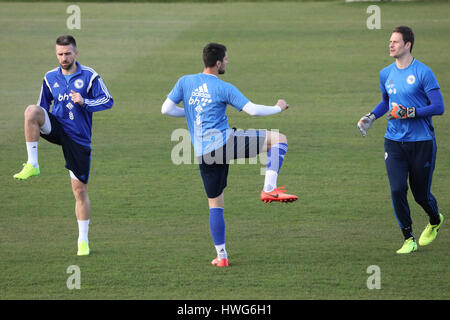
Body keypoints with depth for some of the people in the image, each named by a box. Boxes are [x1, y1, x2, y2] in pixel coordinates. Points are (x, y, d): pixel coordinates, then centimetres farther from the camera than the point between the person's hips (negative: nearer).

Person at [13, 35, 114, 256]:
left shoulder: (89, 76, -3)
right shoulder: (50, 78, 8)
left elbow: (108, 101, -6)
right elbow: (44, 105, 20)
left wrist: (84, 102, -20)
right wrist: (38, 126, 10)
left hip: (79, 137, -2)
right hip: (57, 128, 2)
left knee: (80, 190, -2)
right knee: (32, 111, -30)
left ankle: (83, 240, 11)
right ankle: (32, 165, -24)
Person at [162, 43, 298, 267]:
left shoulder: (185, 82, 8)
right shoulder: (224, 88, -4)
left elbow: (166, 109, 6)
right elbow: (253, 110, -7)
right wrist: (279, 108, 10)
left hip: (203, 154, 5)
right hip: (224, 143, -5)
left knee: (215, 205, 16)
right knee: (279, 139, 4)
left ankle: (221, 256, 12)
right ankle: (269, 189, -9)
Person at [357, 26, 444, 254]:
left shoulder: (423, 73, -10)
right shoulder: (386, 74, 8)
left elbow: (438, 107, -12)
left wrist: (409, 113, -21)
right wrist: (370, 117, 9)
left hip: (421, 143, -4)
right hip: (394, 142, 4)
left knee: (421, 193, 4)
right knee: (397, 190, -10)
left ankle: (435, 222, 37)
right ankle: (409, 239, 2)